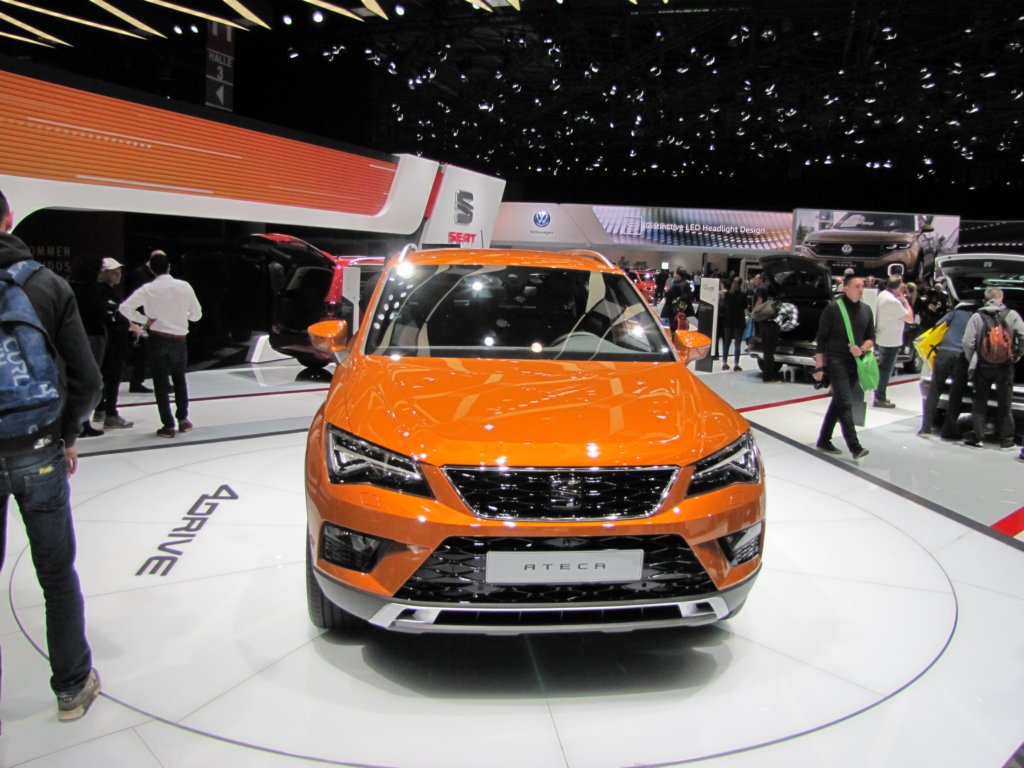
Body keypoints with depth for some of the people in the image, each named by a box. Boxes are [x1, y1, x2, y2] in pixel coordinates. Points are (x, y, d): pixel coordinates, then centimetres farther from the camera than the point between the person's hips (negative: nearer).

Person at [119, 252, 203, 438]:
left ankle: (168, 425, 6)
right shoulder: (184, 286, -6)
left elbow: (124, 307, -16)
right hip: (179, 339, 1)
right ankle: (183, 419, 20)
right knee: (179, 380, 20)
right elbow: (196, 314, 1)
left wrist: (144, 320, -5)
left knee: (161, 382, 6)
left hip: (158, 339, -1)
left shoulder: (148, 289, -9)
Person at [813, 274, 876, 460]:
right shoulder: (833, 309, -7)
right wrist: (819, 367, -7)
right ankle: (855, 447, -15)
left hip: (856, 363, 6)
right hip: (836, 361, -6)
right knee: (845, 403, -12)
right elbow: (821, 339, -5)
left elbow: (871, 338, 15)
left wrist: (862, 349, -8)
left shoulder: (866, 310, 9)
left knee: (838, 403, 12)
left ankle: (824, 440, 22)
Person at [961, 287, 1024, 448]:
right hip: (1005, 366, 0)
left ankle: (976, 436, 8)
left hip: (983, 367, 0)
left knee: (979, 403, 9)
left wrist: (972, 361, 3)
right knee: (1004, 404, 9)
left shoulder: (977, 317, -2)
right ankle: (1006, 438, 13)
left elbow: (967, 342, -9)